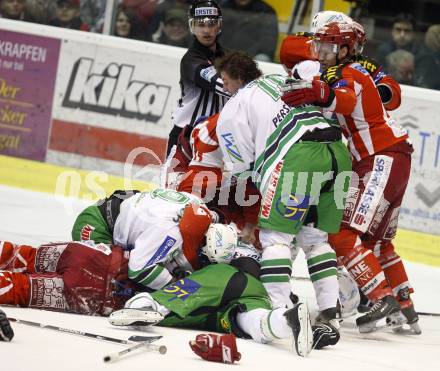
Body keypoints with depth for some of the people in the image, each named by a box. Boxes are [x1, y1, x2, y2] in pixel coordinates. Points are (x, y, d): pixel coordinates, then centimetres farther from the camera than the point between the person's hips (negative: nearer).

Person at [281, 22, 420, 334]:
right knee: (376, 239, 19)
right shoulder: (339, 75, 22)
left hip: (385, 159, -11)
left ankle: (383, 299, -22)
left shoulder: (350, 74, -11)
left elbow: (346, 100, -33)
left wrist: (319, 93, -53)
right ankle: (405, 308, 23)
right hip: (375, 162, 11)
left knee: (344, 234, -16)